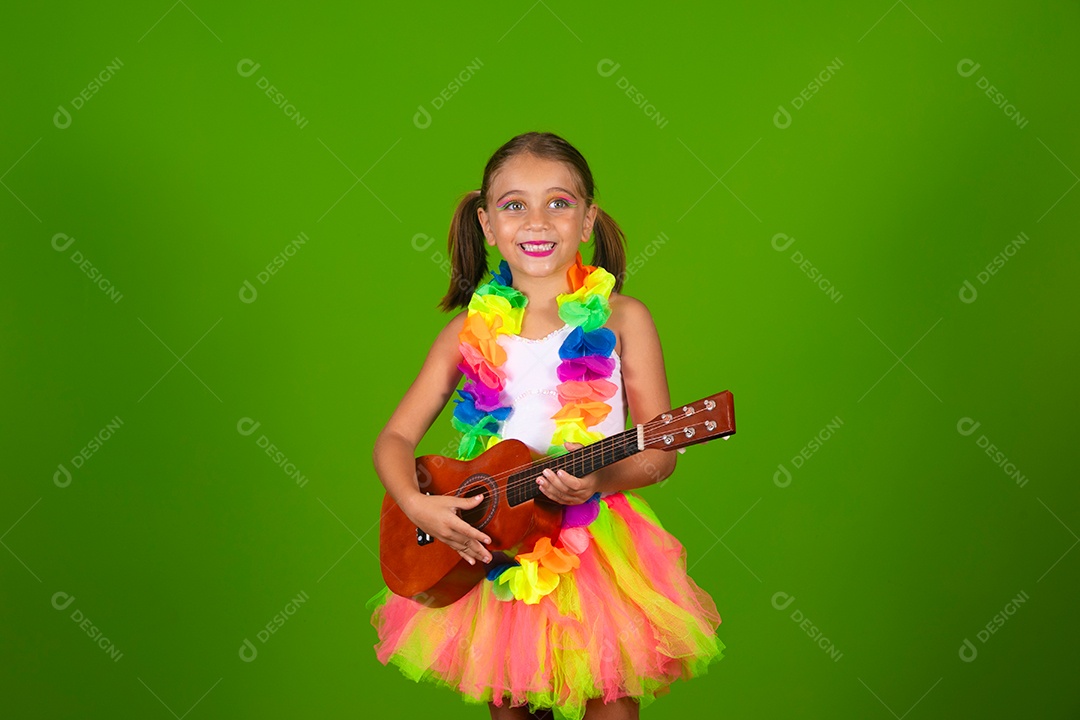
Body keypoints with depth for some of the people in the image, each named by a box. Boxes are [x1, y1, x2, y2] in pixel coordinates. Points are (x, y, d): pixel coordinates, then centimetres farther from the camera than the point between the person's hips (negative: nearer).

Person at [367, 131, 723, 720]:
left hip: (597, 544, -1)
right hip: (488, 545, 2)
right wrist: (418, 505, -15)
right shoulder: (471, 331, 0)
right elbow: (395, 438, 3)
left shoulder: (621, 320, -5)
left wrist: (603, 475, -24)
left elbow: (659, 452, -5)